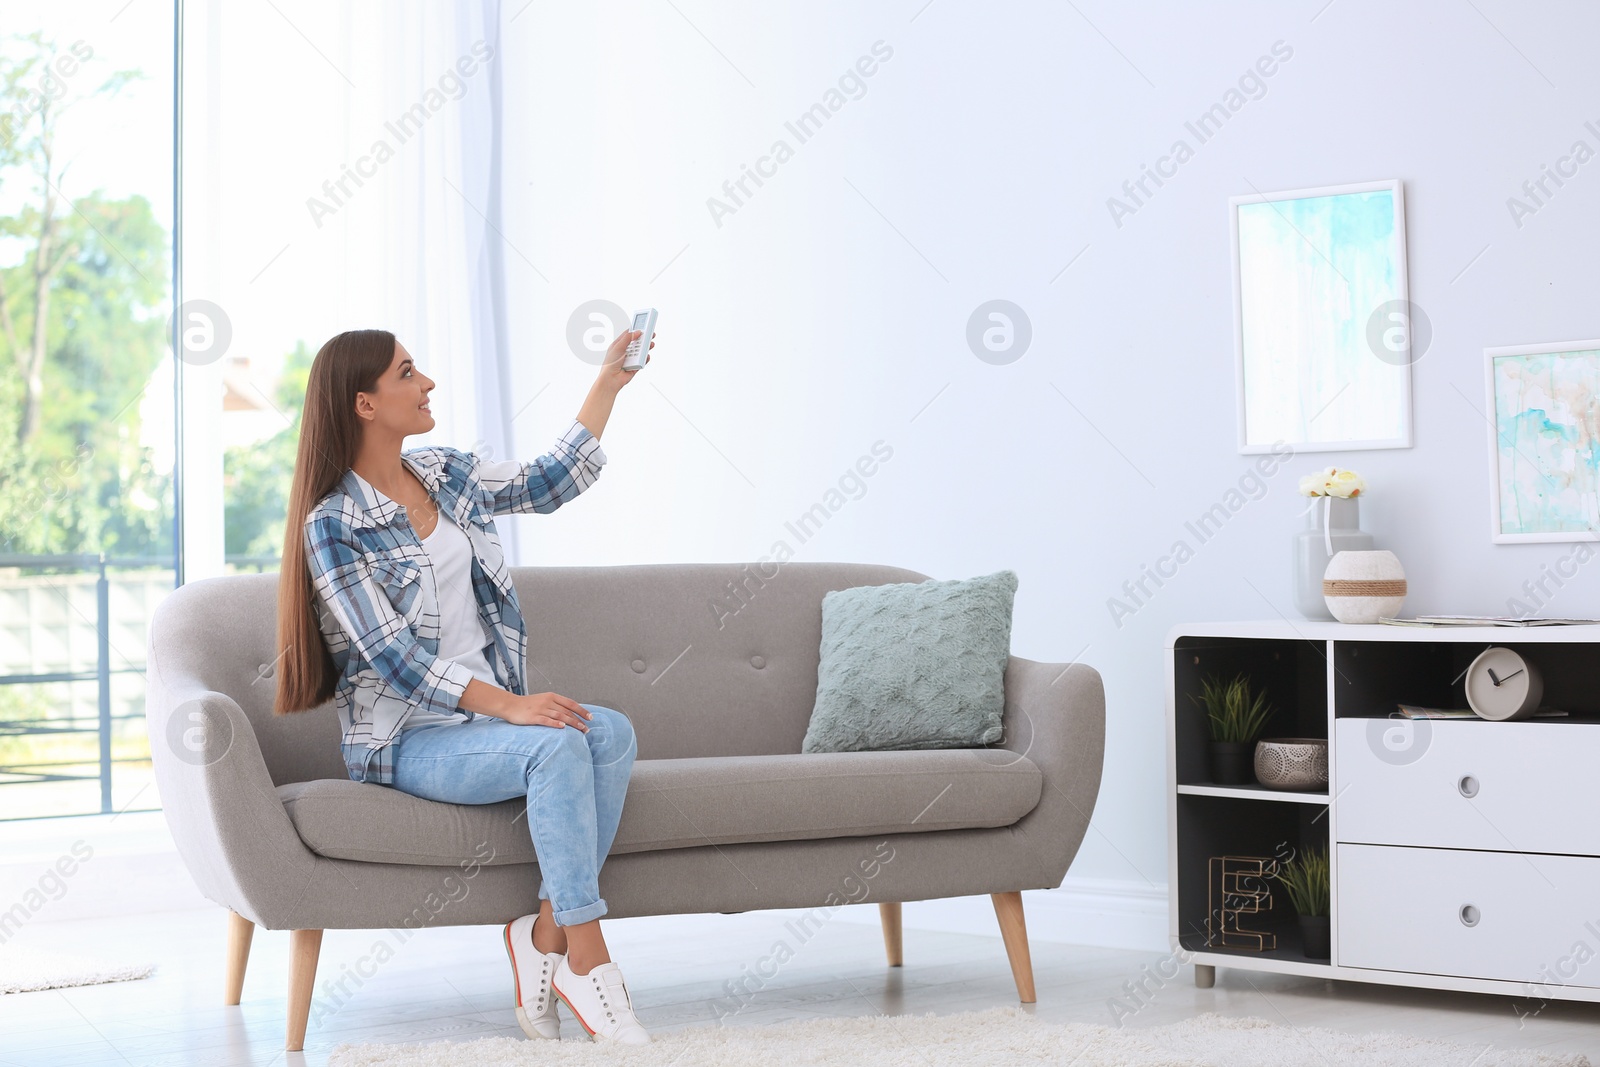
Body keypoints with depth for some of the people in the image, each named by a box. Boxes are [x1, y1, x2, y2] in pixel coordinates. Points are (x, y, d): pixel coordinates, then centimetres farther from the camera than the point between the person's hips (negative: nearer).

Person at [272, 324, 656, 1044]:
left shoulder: (447, 475, 10)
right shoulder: (331, 526, -11)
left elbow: (548, 483, 23)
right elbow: (392, 657, -19)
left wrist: (609, 381, 18)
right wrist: (510, 706, -27)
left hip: (489, 709, 7)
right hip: (408, 737, -7)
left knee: (612, 733, -22)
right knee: (558, 746, -32)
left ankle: (545, 931, -20)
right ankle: (584, 959, -28)